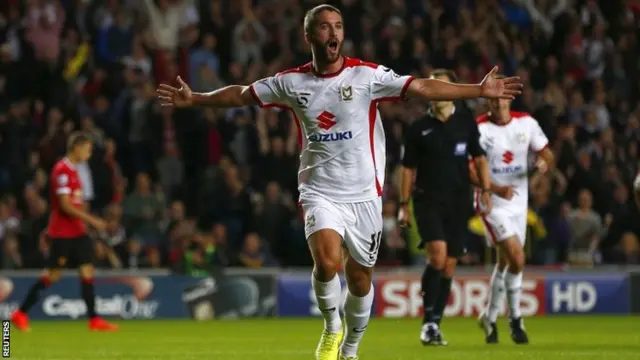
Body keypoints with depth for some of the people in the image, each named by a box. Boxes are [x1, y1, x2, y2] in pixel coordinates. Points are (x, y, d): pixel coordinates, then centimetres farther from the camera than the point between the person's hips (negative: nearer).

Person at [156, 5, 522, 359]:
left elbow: (422, 87, -12)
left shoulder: (367, 75, -6)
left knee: (360, 280, 8)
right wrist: (194, 100, 13)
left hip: (364, 194, 0)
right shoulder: (292, 82, 1)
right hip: (320, 193, 0)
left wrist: (479, 91, -20)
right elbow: (241, 95, 14)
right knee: (326, 262, -24)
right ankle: (332, 327, 3)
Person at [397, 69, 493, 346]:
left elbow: (479, 158, 11)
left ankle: (434, 325, 14)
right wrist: (404, 205, 3)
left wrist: (486, 191, 1)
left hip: (458, 202, 2)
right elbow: (408, 168, 6)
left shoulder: (465, 121, 5)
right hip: (428, 200, -2)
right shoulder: (419, 128, 1)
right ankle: (428, 321, -15)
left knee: (449, 265, 4)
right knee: (437, 253, -21)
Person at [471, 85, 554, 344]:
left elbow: (547, 153, 7)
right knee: (517, 258, -17)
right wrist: (497, 189, -25)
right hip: (493, 204, -5)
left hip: (519, 203, 5)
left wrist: (544, 162, -17)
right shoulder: (478, 129, -12)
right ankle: (515, 320, -3)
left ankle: (490, 318, 32)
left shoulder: (526, 123, 0)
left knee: (505, 263, 13)